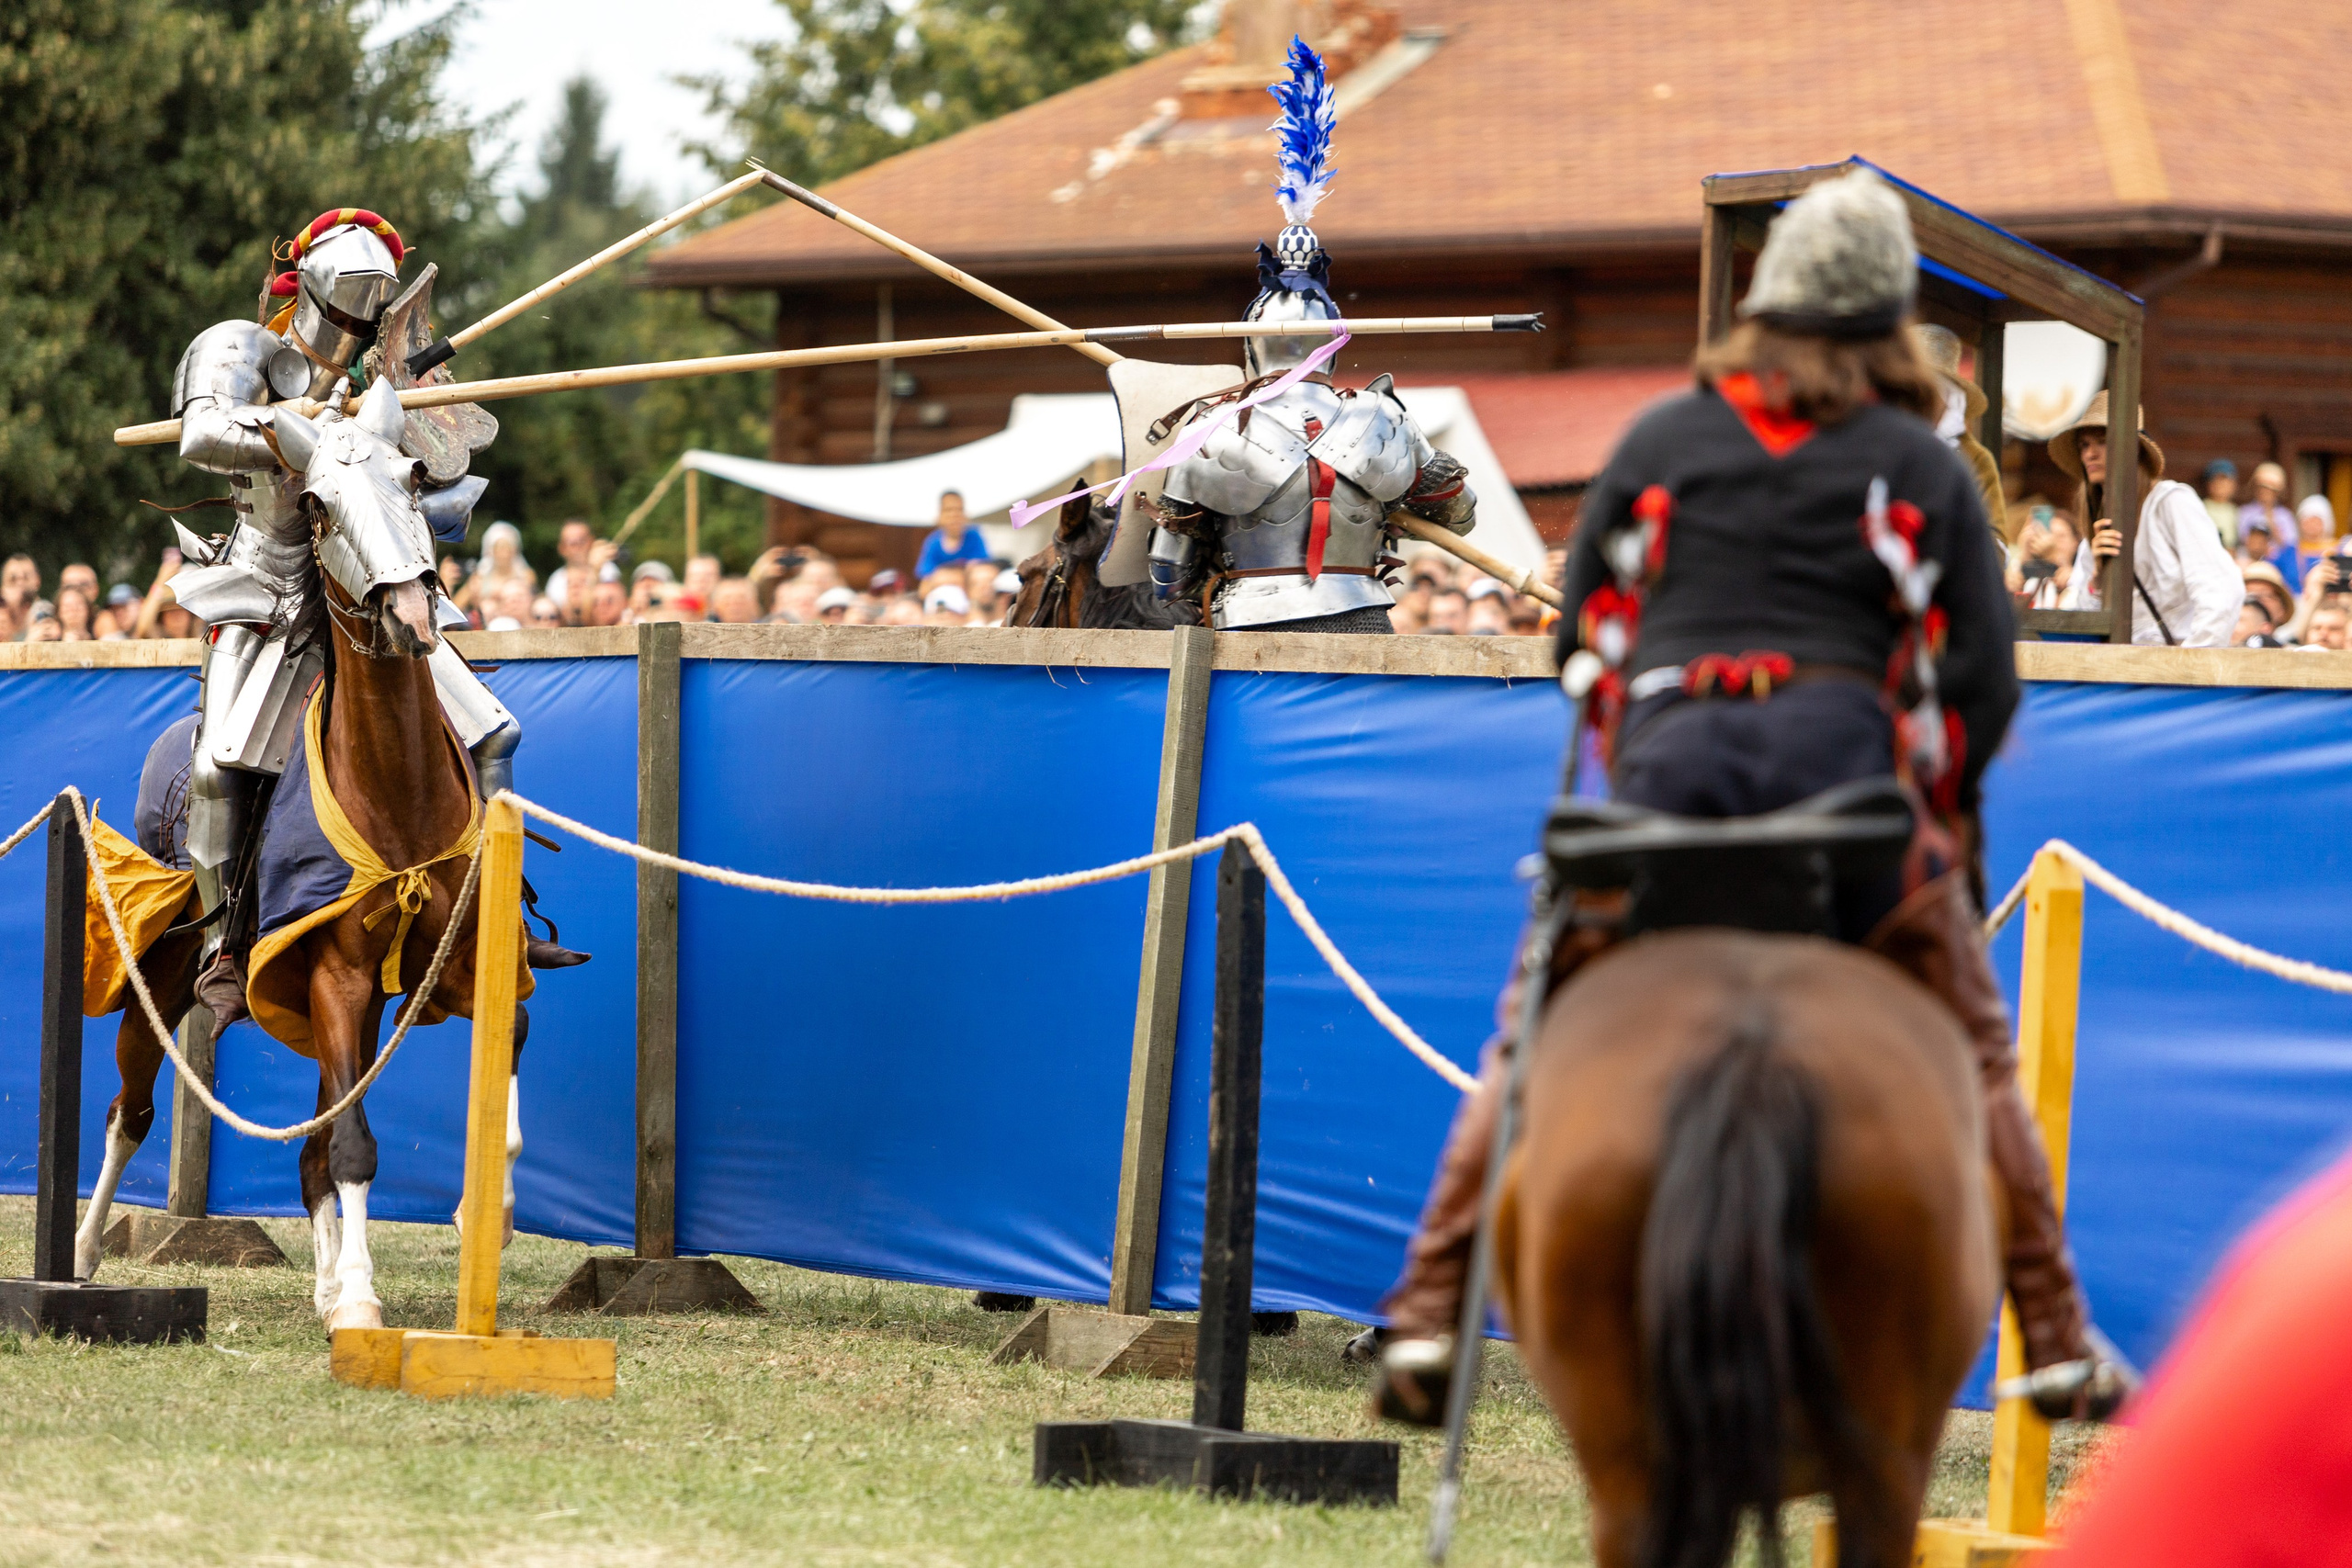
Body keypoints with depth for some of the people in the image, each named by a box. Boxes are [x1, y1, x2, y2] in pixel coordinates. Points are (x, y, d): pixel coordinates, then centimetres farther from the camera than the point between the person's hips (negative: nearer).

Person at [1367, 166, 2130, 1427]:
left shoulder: (1661, 440, 15)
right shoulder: (1924, 470, 12)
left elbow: (1581, 634, 16)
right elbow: (1984, 679, 7)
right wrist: (1936, 803, 22)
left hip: (1662, 764, 1)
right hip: (1847, 757, -1)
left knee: (1530, 1042, 14)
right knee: (1972, 1055, 15)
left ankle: (1429, 1316, 5)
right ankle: (2059, 1341, 14)